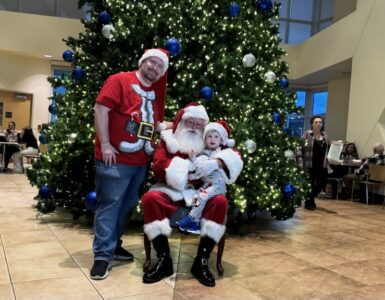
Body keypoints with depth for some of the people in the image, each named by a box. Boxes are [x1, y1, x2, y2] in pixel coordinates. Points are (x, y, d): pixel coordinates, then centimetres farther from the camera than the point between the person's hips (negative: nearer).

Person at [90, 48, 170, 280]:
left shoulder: (155, 93, 17)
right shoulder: (120, 80, -5)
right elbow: (101, 108, -13)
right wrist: (105, 144, -17)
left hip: (141, 161, 8)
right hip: (116, 158, -7)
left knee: (129, 205, 14)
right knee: (109, 205, -3)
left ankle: (114, 244, 30)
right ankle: (102, 255, 4)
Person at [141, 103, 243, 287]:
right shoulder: (168, 139, 7)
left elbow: (235, 158, -1)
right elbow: (158, 166, -8)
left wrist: (216, 163, -23)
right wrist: (187, 168, -17)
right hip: (172, 192, 0)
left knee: (220, 201, -29)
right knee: (150, 198, -29)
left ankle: (201, 261, -21)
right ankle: (164, 260, -22)